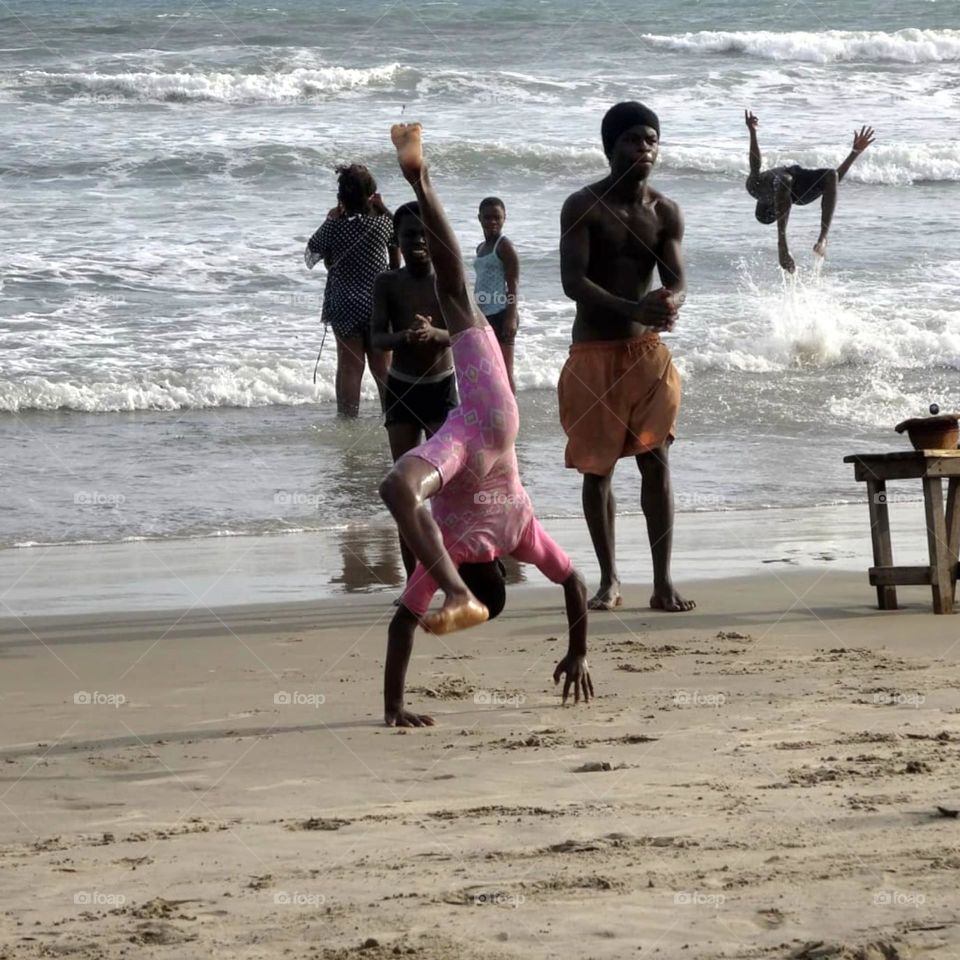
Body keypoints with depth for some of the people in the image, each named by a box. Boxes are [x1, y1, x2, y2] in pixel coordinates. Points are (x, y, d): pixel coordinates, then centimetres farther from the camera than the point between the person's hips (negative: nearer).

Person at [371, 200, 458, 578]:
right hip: (401, 389, 1)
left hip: (442, 386, -1)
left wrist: (434, 333, -32)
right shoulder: (388, 283, -3)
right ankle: (414, 579, 9)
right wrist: (405, 336, -30)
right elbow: (378, 337, -9)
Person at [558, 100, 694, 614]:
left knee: (655, 460, -5)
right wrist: (632, 309, -32)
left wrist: (669, 302, -29)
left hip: (646, 350, 2)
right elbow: (573, 281, -17)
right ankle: (609, 579, 13)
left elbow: (676, 278, -3)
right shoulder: (583, 206, -7)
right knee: (597, 466, 2)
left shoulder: (665, 212, 4)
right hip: (594, 351, -2)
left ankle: (663, 581, -5)